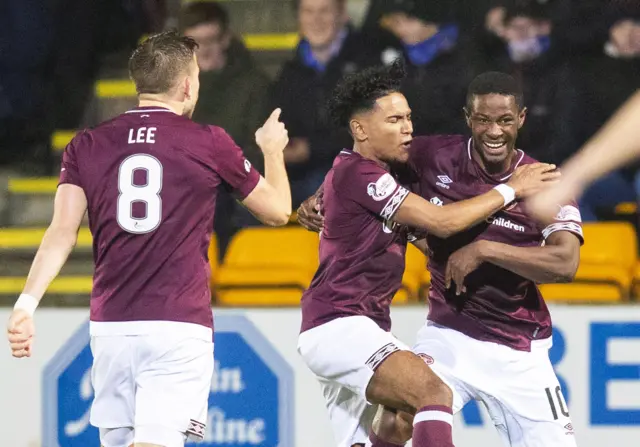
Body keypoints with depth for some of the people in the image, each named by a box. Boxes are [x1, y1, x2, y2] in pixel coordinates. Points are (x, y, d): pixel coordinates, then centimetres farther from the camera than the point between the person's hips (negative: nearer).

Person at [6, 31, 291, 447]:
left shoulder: (87, 146, 7)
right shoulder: (210, 144, 0)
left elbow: (62, 233, -5)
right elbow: (278, 210, 13)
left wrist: (27, 303, -10)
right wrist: (273, 150, 31)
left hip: (111, 326, 4)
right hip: (178, 327, -4)